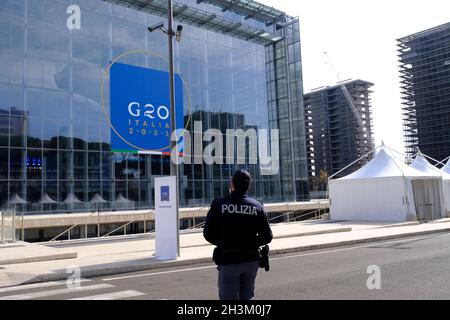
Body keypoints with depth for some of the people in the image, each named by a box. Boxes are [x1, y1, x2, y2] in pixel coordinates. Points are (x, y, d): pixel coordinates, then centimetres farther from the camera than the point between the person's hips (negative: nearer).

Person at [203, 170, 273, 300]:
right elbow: (267, 237, 0)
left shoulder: (219, 204, -9)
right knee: (246, 297, 18)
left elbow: (208, 234, -8)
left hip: (228, 261, -3)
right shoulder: (257, 206, -1)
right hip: (251, 260, 4)